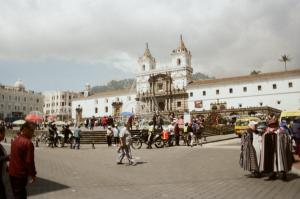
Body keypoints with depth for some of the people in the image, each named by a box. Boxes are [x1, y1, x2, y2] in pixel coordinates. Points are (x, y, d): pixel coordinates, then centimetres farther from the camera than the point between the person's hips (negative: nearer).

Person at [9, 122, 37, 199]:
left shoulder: (15, 140, 8)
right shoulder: (28, 143, -20)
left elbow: (13, 157, 16)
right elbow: (29, 161, -20)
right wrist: (33, 174, -9)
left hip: (12, 173, 8)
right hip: (21, 174, -8)